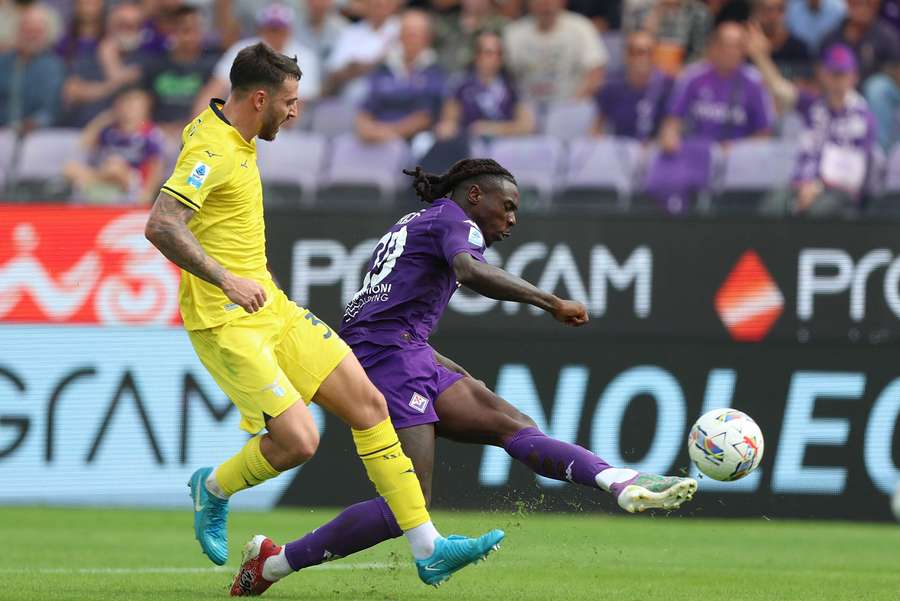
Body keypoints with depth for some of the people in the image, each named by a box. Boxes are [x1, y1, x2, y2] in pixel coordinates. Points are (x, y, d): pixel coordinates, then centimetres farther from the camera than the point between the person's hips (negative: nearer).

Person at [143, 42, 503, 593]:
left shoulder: (237, 140, 12)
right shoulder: (211, 149, -19)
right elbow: (161, 226, -30)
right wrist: (225, 279, -36)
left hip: (272, 308, 10)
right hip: (227, 323, -10)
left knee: (368, 404, 2)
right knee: (298, 440, -18)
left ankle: (428, 551, 4)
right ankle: (213, 490, 14)